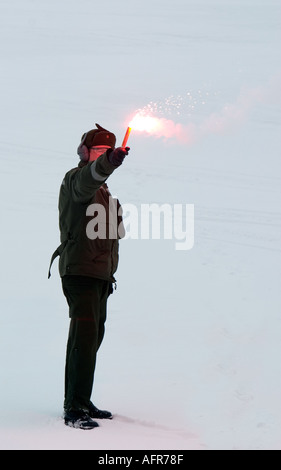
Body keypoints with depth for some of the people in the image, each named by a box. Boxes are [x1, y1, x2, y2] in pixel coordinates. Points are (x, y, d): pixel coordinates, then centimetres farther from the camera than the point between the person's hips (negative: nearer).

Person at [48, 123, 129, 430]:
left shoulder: (103, 189, 22)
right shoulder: (75, 180, -6)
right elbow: (88, 178, -33)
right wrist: (108, 162, -53)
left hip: (99, 273, 10)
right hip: (79, 271, -10)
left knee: (93, 336, 13)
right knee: (85, 336, -15)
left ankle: (79, 402, 22)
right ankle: (75, 409, -14)